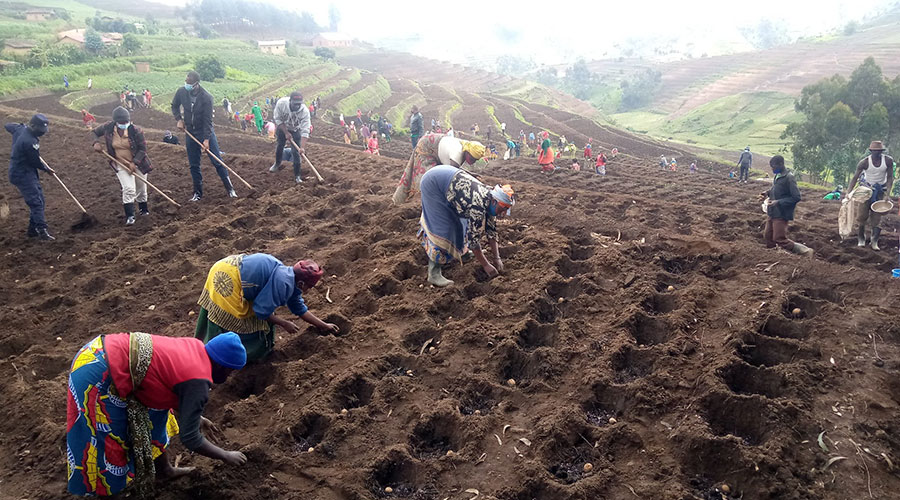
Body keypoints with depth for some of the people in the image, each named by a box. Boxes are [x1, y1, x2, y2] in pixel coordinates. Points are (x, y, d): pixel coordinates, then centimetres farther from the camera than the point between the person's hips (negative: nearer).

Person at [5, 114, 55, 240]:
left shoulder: (20, 129, 1)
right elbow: (35, 162, -17)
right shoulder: (30, 142, -27)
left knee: (39, 198, 12)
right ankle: (42, 230, -15)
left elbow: (8, 126, 25)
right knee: (36, 201, -12)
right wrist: (46, 169, 1)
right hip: (22, 174, -10)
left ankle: (33, 229, 17)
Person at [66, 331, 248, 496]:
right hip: (99, 377, -10)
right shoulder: (199, 383, -19)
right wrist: (226, 456, 2)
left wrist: (196, 417, 33)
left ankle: (164, 470, 41)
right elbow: (190, 439, -13)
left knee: (154, 415, 22)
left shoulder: (195, 347, 5)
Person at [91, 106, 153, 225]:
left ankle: (144, 209, 41)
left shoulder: (136, 131, -20)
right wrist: (96, 143, -13)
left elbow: (142, 149, -13)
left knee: (141, 188, 14)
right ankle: (129, 216, -7)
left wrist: (134, 163, -21)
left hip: (137, 163, 0)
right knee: (128, 188, -15)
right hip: (120, 164, 0)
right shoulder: (108, 127, -13)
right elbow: (95, 132, 7)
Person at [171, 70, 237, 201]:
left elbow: (207, 120, -19)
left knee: (217, 162, -4)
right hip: (190, 133, 4)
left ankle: (230, 189, 4)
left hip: (206, 132, -4)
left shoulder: (206, 97, -19)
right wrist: (179, 119, -2)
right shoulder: (181, 92, -7)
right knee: (194, 165, 7)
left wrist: (206, 139, -23)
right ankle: (198, 193, 17)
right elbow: (174, 106, 14)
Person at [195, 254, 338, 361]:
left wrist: (324, 326, 29)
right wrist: (284, 324, -5)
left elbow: (300, 309, 23)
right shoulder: (283, 283, -22)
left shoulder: (290, 278, 10)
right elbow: (262, 311, -19)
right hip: (227, 279, -10)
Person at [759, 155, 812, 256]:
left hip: (781, 214, -9)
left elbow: (796, 197, -18)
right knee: (769, 237, 14)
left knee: (780, 240, -7)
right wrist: (767, 193, 6)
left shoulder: (789, 178, -17)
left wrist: (778, 202, -23)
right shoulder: (777, 176, 7)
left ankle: (805, 251, 4)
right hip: (773, 213, 9)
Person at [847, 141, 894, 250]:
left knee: (877, 216, -3)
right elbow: (855, 178, -12)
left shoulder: (888, 161, -13)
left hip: (880, 190, 1)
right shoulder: (864, 162, -18)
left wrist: (888, 193, -15)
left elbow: (890, 177, -6)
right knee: (863, 214, -4)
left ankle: (874, 241, -3)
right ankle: (861, 239, 11)